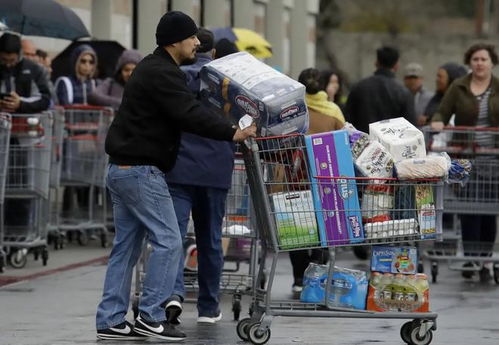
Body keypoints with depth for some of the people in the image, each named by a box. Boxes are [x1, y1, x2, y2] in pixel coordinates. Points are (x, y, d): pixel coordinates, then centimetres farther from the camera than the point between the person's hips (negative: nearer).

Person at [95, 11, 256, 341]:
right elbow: (190, 114, -25)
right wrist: (232, 133, -29)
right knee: (168, 240, -8)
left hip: (123, 169, 11)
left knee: (126, 246, 11)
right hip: (141, 170, -11)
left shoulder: (154, 68, 19)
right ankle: (151, 316, -8)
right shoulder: (162, 74, -15)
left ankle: (111, 321, 11)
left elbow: (184, 111, 22)